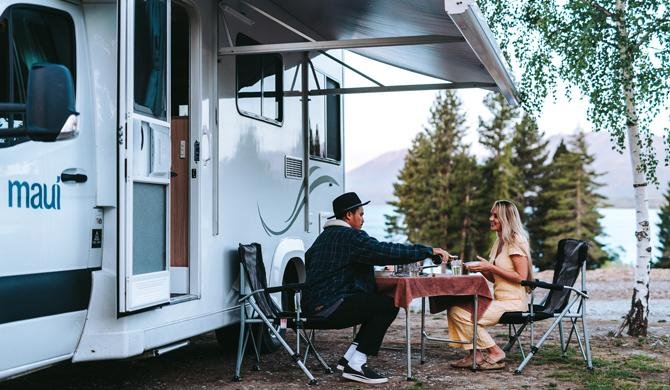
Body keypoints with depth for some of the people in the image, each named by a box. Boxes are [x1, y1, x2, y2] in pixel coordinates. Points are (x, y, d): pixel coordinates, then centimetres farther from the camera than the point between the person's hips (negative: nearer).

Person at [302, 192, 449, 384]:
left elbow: (309, 258, 33)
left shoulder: (325, 236, 19)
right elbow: (388, 251, -19)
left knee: (376, 305, 17)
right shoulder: (351, 236, -12)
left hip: (314, 305, 10)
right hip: (330, 306, -10)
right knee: (388, 306, -13)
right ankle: (356, 366, -12)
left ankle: (348, 359, 14)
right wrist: (429, 251, -13)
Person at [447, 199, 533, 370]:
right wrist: (481, 270, 0)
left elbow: (521, 277, -18)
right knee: (453, 309, -4)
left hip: (513, 302, -9)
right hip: (499, 299, 9)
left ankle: (495, 353, -6)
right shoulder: (500, 241, 17)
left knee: (460, 314, -20)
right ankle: (474, 354, -3)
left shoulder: (516, 241, -11)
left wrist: (490, 267, -18)